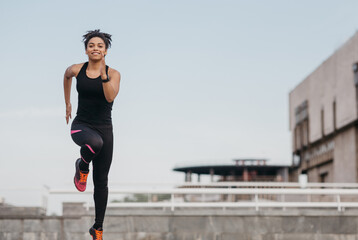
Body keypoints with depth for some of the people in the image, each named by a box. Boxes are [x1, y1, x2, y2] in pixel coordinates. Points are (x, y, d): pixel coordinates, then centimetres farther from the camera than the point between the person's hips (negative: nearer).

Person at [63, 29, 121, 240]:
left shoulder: (113, 74, -3)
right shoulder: (76, 69, 1)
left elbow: (111, 97, -20)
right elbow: (67, 76, 24)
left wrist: (103, 75, -29)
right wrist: (67, 103, 28)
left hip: (104, 128, 1)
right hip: (81, 125, 0)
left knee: (101, 181, 4)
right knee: (94, 143, -39)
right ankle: (82, 167, -5)